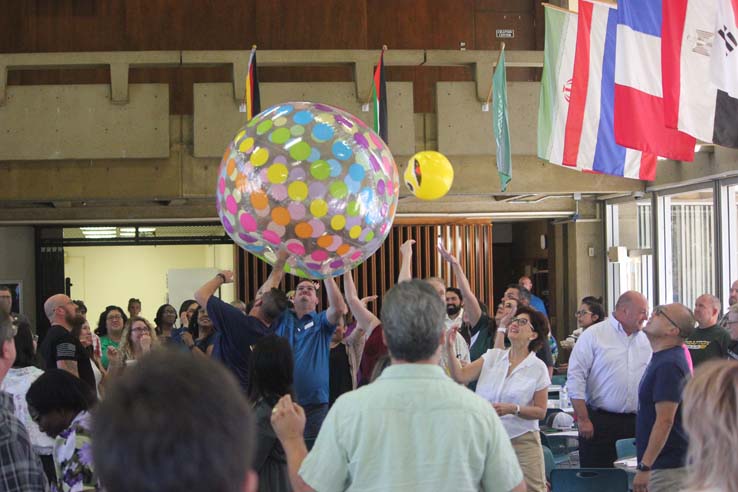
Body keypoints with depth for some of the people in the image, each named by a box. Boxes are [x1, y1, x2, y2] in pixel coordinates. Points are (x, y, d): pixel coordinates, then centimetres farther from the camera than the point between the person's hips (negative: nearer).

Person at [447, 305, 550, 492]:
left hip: (522, 441, -3)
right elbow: (460, 377, -4)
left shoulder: (538, 368, -3)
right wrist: (450, 349, -17)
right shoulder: (492, 356, 6)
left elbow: (540, 412, -1)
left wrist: (513, 409, -17)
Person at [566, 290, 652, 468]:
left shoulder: (645, 341, 11)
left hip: (635, 423, 4)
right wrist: (583, 419, -10)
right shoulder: (593, 335, -4)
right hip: (598, 421, -4)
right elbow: (575, 378, -6)